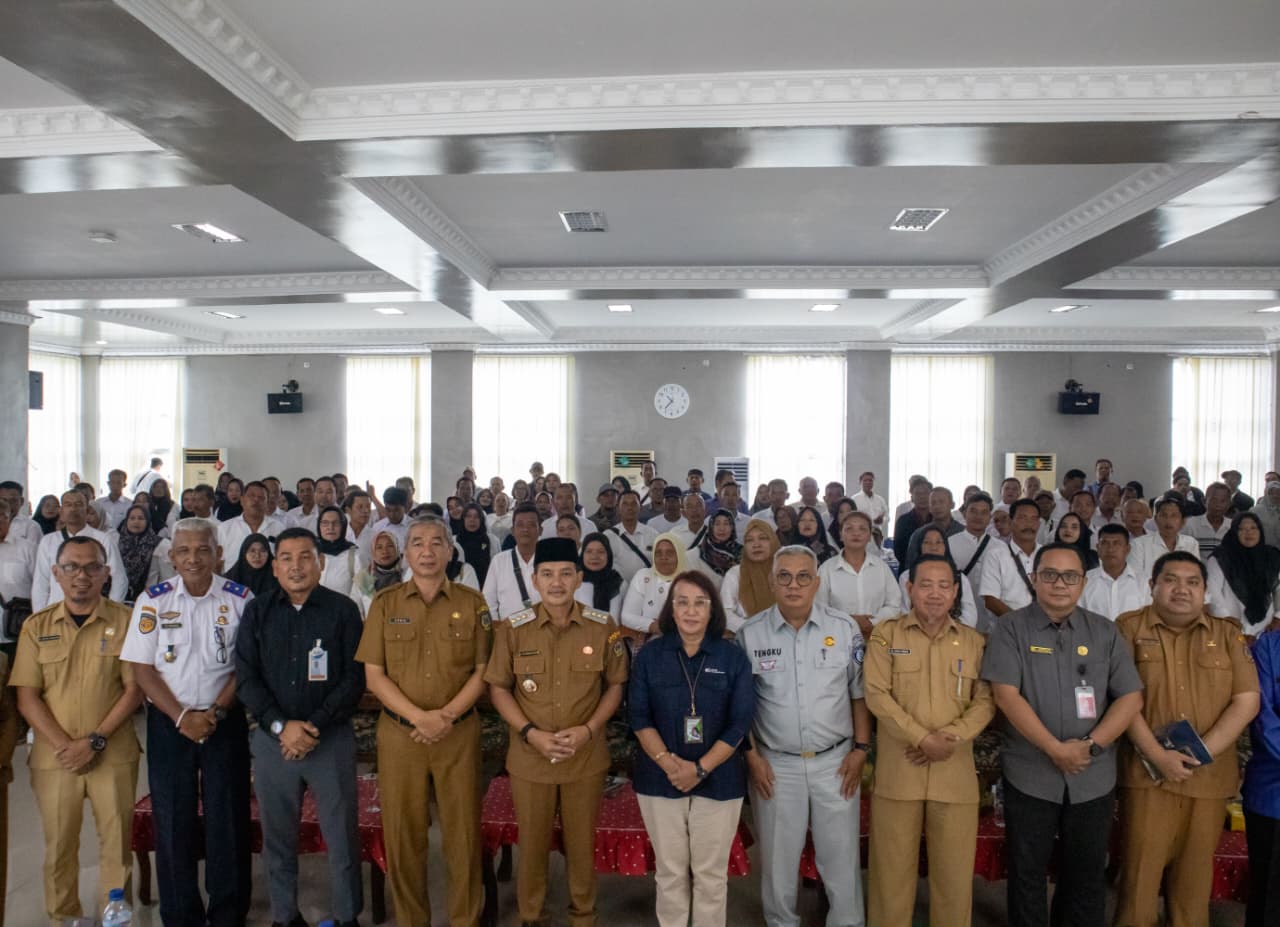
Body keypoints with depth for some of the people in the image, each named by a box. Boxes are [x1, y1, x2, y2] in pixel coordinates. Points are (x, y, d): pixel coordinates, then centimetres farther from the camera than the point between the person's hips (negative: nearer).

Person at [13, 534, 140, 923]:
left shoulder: (125, 620, -3)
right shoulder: (36, 626, 3)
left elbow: (134, 689, -4)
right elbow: (26, 697, 0)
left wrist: (96, 740, -13)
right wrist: (65, 745, -10)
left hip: (114, 755, -1)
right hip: (53, 757, 2)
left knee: (117, 842, 6)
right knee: (59, 845, 11)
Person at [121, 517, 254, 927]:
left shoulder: (240, 599, -4)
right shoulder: (153, 601, -2)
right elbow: (142, 668, -2)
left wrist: (216, 712, -12)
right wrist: (182, 717, -11)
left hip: (225, 720, -1)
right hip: (168, 721, 1)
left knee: (228, 817, 3)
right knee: (172, 819, 7)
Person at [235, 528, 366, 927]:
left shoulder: (343, 610, -1)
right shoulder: (256, 612, 6)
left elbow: (354, 678, -4)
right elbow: (246, 677, 1)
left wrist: (314, 726, -13)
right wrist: (280, 726, -11)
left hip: (331, 738, -2)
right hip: (272, 739, 2)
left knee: (341, 835, 3)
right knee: (277, 835, 11)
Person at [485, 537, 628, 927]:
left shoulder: (603, 627, -6)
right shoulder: (513, 629, -7)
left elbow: (615, 685, 2)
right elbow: (498, 687, -1)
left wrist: (589, 729, -12)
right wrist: (530, 732, -13)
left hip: (586, 757, 0)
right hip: (529, 757, 0)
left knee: (581, 843, 15)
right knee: (532, 844, 14)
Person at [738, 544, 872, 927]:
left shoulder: (844, 628, -3)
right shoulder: (750, 633, -6)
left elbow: (860, 693, 4)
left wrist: (860, 749, 0)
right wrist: (751, 755, -2)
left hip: (835, 761, 1)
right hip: (775, 764, 0)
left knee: (842, 855, 10)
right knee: (778, 858, 13)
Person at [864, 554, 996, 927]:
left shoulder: (974, 641, 8)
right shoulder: (886, 634, 1)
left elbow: (986, 700, 2)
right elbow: (876, 694, -7)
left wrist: (952, 738, -13)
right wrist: (924, 739, -14)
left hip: (955, 774, 2)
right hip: (898, 771, -2)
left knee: (955, 870, 10)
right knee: (892, 868, 7)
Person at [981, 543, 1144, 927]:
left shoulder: (1104, 632, 4)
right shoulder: (1011, 628, -5)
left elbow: (1131, 696, 1)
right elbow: (1006, 695, -12)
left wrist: (1090, 745, -11)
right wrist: (1056, 749, -16)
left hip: (1093, 777, 3)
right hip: (1030, 776, -2)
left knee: (1087, 875, 15)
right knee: (1027, 873, 11)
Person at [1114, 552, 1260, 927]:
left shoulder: (1227, 634, 7)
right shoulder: (1129, 628, 0)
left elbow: (1247, 700, 1)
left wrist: (1201, 751, -10)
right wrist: (1157, 756, -14)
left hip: (1209, 778, 3)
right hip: (1147, 774, -2)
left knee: (1195, 874, 12)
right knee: (1141, 870, 2)